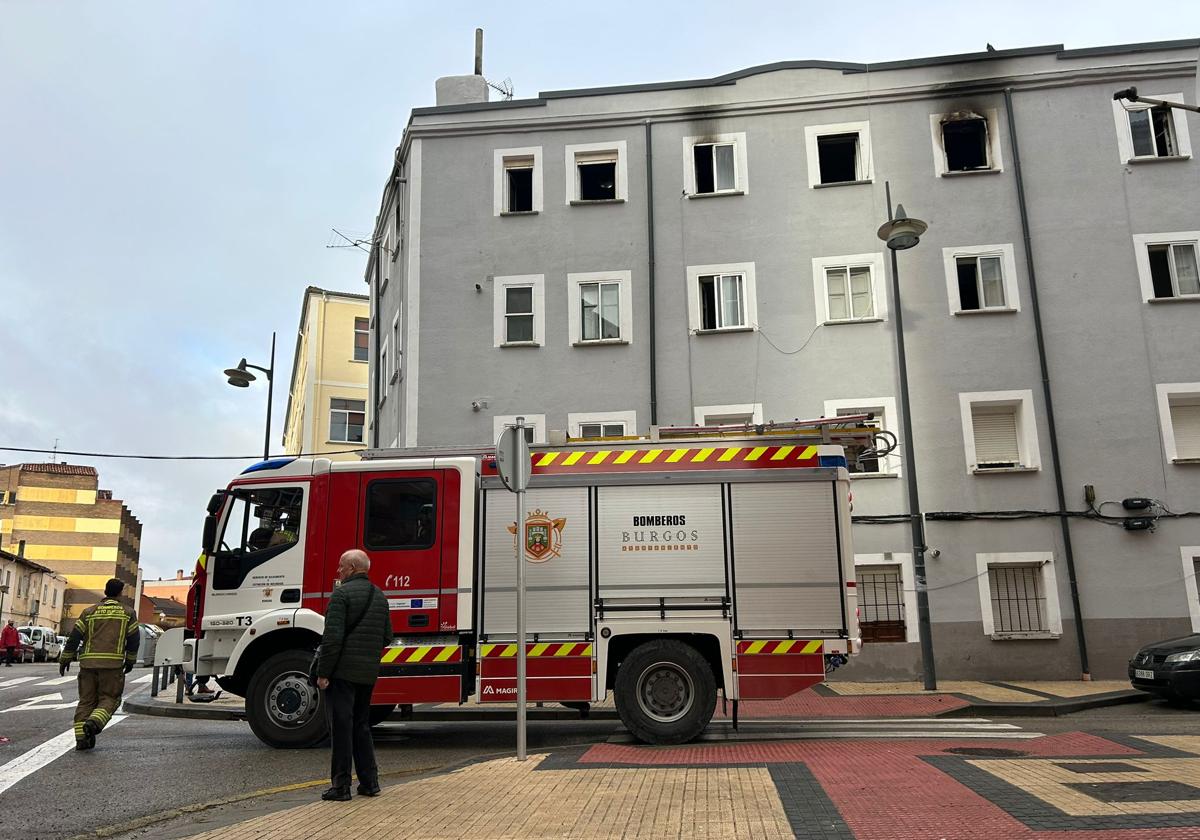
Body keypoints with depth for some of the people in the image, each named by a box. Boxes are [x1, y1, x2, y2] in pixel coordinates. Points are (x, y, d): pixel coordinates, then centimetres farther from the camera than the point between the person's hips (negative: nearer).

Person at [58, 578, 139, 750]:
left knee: (86, 700, 11)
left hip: (88, 663, 3)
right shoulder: (127, 613, 6)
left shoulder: (89, 612, 9)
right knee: (109, 698, 5)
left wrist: (65, 659, 16)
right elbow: (134, 639, 6)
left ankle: (82, 738, 5)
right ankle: (93, 722, -21)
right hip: (113, 664, -2)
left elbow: (74, 637, 6)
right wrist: (130, 661, 18)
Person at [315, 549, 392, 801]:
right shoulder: (380, 596, 12)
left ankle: (340, 787, 5)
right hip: (369, 674, 7)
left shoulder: (342, 593, -11)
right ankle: (369, 782, 19)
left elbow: (333, 637, -17)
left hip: (342, 671, -7)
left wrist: (323, 673, -14)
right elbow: (387, 637, 14)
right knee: (361, 726, 17)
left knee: (341, 728, 0)